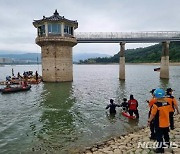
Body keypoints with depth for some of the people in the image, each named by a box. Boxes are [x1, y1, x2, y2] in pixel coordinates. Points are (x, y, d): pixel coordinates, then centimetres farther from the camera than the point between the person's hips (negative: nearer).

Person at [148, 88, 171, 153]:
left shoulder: (156, 105, -24)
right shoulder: (167, 103, -5)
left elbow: (152, 114, -19)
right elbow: (168, 112, 8)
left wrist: (149, 121, -6)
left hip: (159, 124, -6)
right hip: (166, 123, 7)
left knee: (159, 136, 7)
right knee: (166, 134, 26)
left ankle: (160, 148, 17)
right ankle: (167, 143, 47)